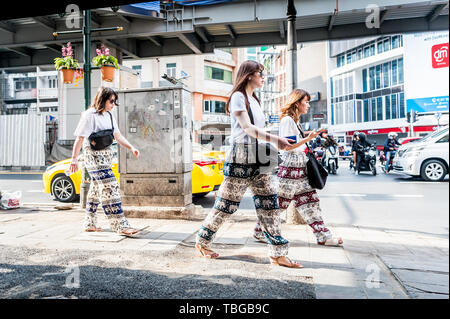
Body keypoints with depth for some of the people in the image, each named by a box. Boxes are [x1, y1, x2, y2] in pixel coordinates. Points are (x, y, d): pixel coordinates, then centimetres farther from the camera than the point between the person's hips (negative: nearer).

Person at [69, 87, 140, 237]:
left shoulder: (108, 116, 15)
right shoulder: (90, 115, -10)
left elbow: (118, 136, 16)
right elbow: (80, 138, -12)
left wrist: (131, 148, 3)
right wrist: (74, 159, -14)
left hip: (106, 155, 9)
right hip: (94, 156, -9)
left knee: (96, 190, 14)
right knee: (110, 188, -14)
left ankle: (90, 224, 25)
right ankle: (121, 226, -14)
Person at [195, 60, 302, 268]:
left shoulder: (253, 99, 22)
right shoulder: (238, 97, -5)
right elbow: (246, 127, -17)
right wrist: (274, 139, -27)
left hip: (258, 157, 8)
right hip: (241, 156, -8)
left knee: (269, 203, 2)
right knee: (227, 204, 0)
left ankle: (278, 253, 7)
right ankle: (202, 242, 19)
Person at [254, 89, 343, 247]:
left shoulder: (296, 121, 19)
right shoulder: (287, 120, -10)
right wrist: (308, 138, -19)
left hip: (300, 167, 10)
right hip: (289, 167, -9)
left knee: (310, 201, 7)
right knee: (279, 202, -3)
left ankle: (323, 236, 11)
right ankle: (259, 231, 12)